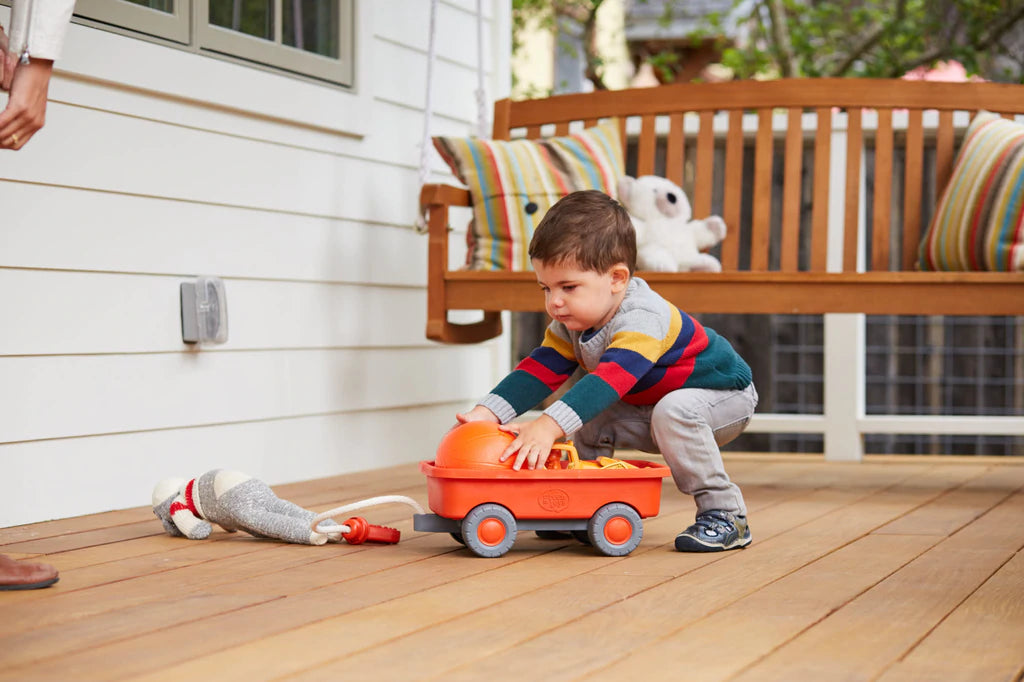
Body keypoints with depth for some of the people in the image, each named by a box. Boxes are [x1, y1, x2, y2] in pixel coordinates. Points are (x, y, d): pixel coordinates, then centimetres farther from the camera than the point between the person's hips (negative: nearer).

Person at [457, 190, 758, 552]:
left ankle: (724, 514, -25)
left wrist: (549, 426, -60)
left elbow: (609, 380, -49)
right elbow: (540, 370, -13)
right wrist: (487, 412, -29)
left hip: (723, 394, -8)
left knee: (673, 412, -37)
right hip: (649, 406, 8)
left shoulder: (642, 319, -37)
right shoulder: (570, 323, -9)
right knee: (589, 421, -8)